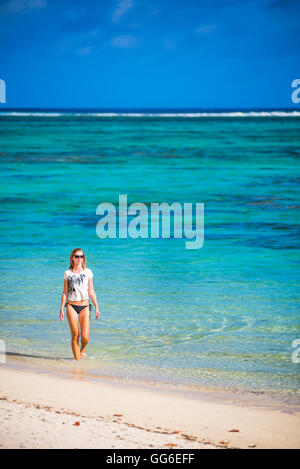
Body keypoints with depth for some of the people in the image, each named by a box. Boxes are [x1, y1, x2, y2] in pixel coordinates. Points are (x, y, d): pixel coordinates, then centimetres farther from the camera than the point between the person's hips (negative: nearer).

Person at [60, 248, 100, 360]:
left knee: (85, 337, -8)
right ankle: (77, 359, 6)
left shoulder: (88, 272, 6)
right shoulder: (67, 273, 5)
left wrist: (96, 307, 4)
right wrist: (61, 309, 2)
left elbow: (91, 291, 9)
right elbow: (65, 292, 7)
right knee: (75, 336, -3)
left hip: (85, 306, 0)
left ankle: (82, 350, 23)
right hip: (71, 306, 0)